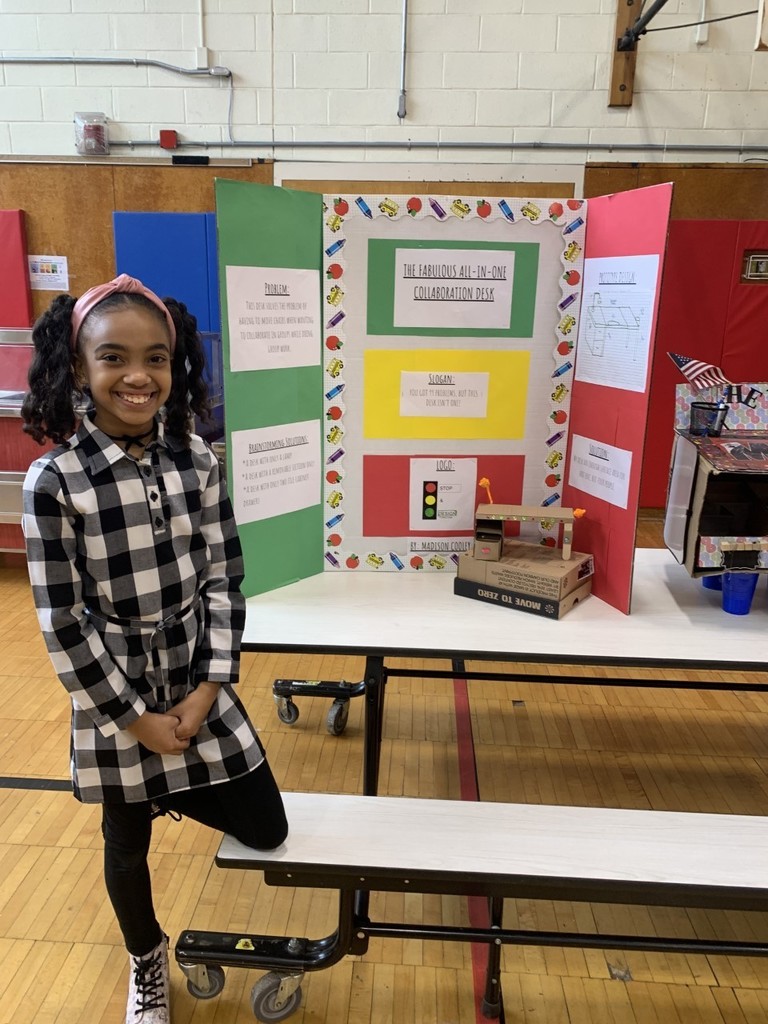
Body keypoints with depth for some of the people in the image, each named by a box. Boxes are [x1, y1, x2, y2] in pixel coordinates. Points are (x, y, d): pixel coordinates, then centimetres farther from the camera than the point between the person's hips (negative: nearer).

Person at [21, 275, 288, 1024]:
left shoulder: (196, 459, -7)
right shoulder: (53, 480, -17)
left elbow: (223, 578, -3)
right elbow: (60, 622, -13)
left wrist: (209, 688, -9)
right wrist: (137, 718, -10)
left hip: (201, 689, 3)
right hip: (112, 700, -2)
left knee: (267, 830, 11)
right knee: (126, 844, 20)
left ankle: (170, 789, 40)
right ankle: (147, 960, 52)